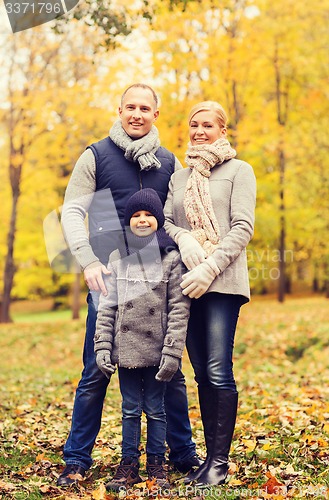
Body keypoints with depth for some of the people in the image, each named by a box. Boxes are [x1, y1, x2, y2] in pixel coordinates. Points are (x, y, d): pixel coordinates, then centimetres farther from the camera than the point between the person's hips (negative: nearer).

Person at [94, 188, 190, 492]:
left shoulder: (171, 258, -2)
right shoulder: (117, 258, 6)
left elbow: (179, 309, -5)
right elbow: (107, 307, 6)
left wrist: (172, 352, -12)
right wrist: (102, 347, -1)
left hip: (156, 350, -2)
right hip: (125, 349, 2)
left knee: (155, 408, 7)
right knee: (130, 409, 9)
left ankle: (156, 464, 21)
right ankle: (129, 464, 19)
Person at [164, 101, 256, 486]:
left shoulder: (238, 171, 5)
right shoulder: (179, 178, 20)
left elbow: (242, 228, -5)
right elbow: (164, 221, 13)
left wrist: (210, 268, -15)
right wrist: (183, 239, -9)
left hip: (223, 282, -5)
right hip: (187, 283, 5)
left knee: (219, 370, -11)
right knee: (201, 372, 6)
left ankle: (220, 462, -5)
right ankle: (210, 455, 13)